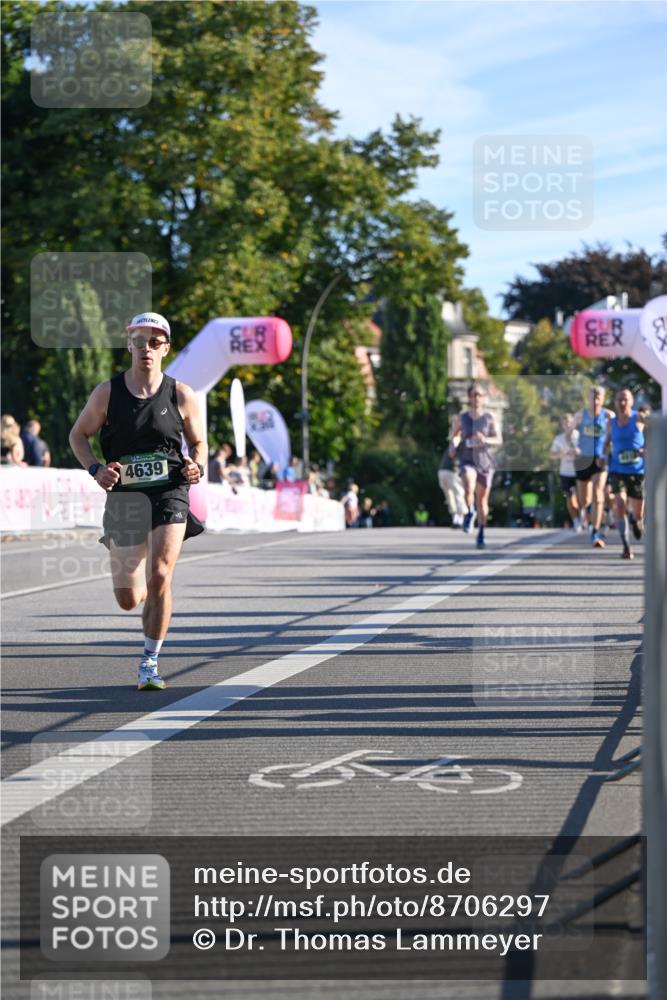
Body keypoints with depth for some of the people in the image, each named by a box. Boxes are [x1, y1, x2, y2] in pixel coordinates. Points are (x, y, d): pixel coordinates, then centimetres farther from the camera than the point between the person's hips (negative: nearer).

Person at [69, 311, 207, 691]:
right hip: (124, 496, 1)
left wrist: (197, 466, -9)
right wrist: (96, 469, -7)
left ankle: (151, 663, -5)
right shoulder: (107, 392, 0)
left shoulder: (181, 396, 0)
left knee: (159, 577, -20)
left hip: (169, 493, -1)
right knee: (129, 600, 3)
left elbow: (199, 442, 12)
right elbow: (78, 435, 10)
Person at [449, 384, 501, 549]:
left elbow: (499, 440, 2)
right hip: (468, 460, -1)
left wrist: (485, 440, -16)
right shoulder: (461, 418, 3)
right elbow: (455, 435, 17)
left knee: (482, 499, 5)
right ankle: (469, 512, 0)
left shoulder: (489, 418, 2)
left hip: (485, 462, 1)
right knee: (469, 488, -30)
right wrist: (453, 445, -5)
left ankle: (481, 534, 17)